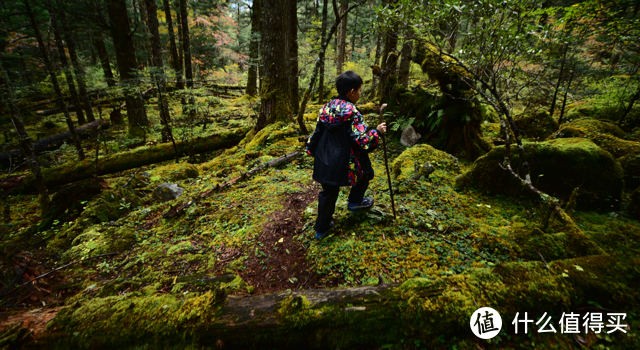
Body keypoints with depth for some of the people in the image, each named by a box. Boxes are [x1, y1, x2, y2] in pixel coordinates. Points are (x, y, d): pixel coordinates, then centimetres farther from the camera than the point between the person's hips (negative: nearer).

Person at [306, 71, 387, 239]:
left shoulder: (326, 108, 5)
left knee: (328, 193, 19)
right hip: (345, 163, -6)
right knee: (365, 171, 25)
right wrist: (377, 131, -4)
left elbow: (317, 133, 12)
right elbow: (363, 141, -19)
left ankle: (321, 228, 28)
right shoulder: (352, 113, -15)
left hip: (325, 162, 6)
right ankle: (355, 202, 35)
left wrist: (312, 150, 24)